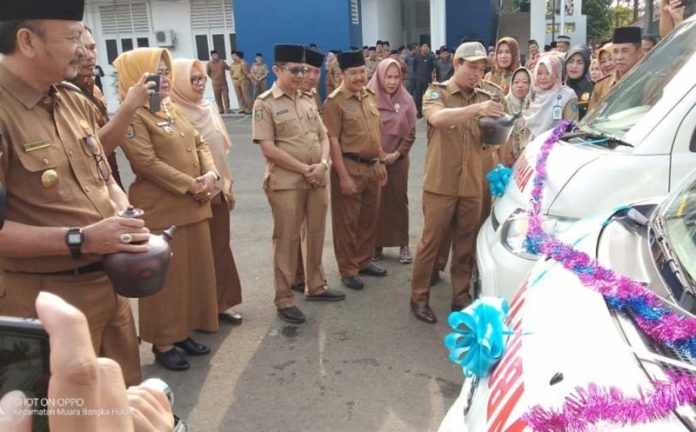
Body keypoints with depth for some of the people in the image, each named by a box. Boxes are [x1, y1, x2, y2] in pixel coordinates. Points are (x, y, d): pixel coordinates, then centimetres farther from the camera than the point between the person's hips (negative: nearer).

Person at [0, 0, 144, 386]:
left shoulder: (75, 102, 8)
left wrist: (126, 218, -3)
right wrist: (80, 238, -26)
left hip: (110, 284, 8)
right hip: (46, 298, -7)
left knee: (126, 396, 22)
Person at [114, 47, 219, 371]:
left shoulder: (172, 110, 14)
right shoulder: (133, 116, -11)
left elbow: (199, 144, 12)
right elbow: (147, 163, -20)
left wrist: (210, 174, -7)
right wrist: (192, 185, -18)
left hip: (193, 206, 8)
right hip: (160, 209, -8)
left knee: (195, 270, 13)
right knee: (166, 277, 1)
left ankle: (183, 331, 28)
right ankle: (163, 342, 15)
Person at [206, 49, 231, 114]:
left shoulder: (222, 62, 2)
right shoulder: (209, 64, -5)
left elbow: (228, 68, 11)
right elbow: (207, 73, 6)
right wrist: (213, 78, 7)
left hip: (224, 83, 1)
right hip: (216, 84, -1)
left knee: (226, 96, -3)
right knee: (218, 98, 3)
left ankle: (227, 110, -1)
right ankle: (220, 110, 11)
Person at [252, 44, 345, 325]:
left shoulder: (307, 101, 11)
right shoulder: (265, 104, -7)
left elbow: (323, 137, 12)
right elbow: (268, 148, -14)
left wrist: (322, 164, -8)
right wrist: (304, 169, -15)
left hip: (317, 180, 6)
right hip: (286, 182, -6)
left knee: (316, 235, 14)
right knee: (287, 239, 2)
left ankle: (315, 287, 31)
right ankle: (284, 299, 13)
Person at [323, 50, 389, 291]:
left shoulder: (370, 96, 10)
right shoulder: (334, 101, -12)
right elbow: (333, 141, -15)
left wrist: (381, 163, 16)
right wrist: (343, 176, -18)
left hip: (372, 166, 7)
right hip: (350, 167, -7)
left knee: (369, 218, 16)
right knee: (347, 221, 3)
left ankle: (364, 261, 31)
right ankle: (347, 270, 16)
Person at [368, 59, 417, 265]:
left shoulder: (406, 101, 1)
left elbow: (410, 133, 1)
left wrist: (396, 154, -9)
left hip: (398, 160, 1)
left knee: (399, 200, 6)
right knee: (376, 201, 4)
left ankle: (403, 244, 14)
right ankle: (376, 243, 16)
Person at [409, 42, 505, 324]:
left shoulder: (484, 98, 11)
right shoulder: (436, 92, -3)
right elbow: (437, 118, -26)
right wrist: (476, 109, -39)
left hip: (472, 185, 4)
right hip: (440, 185, -4)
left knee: (466, 245, 11)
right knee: (431, 242, 4)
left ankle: (461, 298, 25)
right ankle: (419, 297, 17)